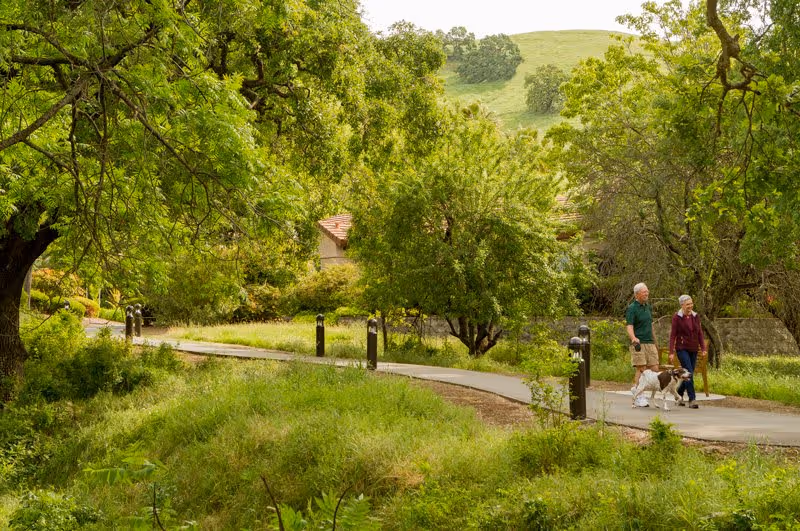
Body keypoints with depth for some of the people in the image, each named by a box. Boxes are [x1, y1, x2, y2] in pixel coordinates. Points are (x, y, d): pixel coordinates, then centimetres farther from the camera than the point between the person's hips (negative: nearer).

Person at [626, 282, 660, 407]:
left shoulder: (648, 306, 16)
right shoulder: (632, 308, -7)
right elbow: (629, 327, -17)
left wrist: (655, 342, 25)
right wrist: (634, 339, -35)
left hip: (650, 342, 7)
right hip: (638, 344, -7)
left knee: (654, 368, 1)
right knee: (641, 369, -7)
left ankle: (636, 388, 15)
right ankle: (639, 397, 1)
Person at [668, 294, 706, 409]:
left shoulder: (696, 316, 6)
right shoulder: (677, 317, -6)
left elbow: (700, 333, 9)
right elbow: (672, 335, -6)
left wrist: (703, 349, 0)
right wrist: (671, 352, -11)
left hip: (693, 350, 5)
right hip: (682, 348, -5)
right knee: (689, 373, -14)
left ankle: (679, 394, 29)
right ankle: (692, 399, -11)